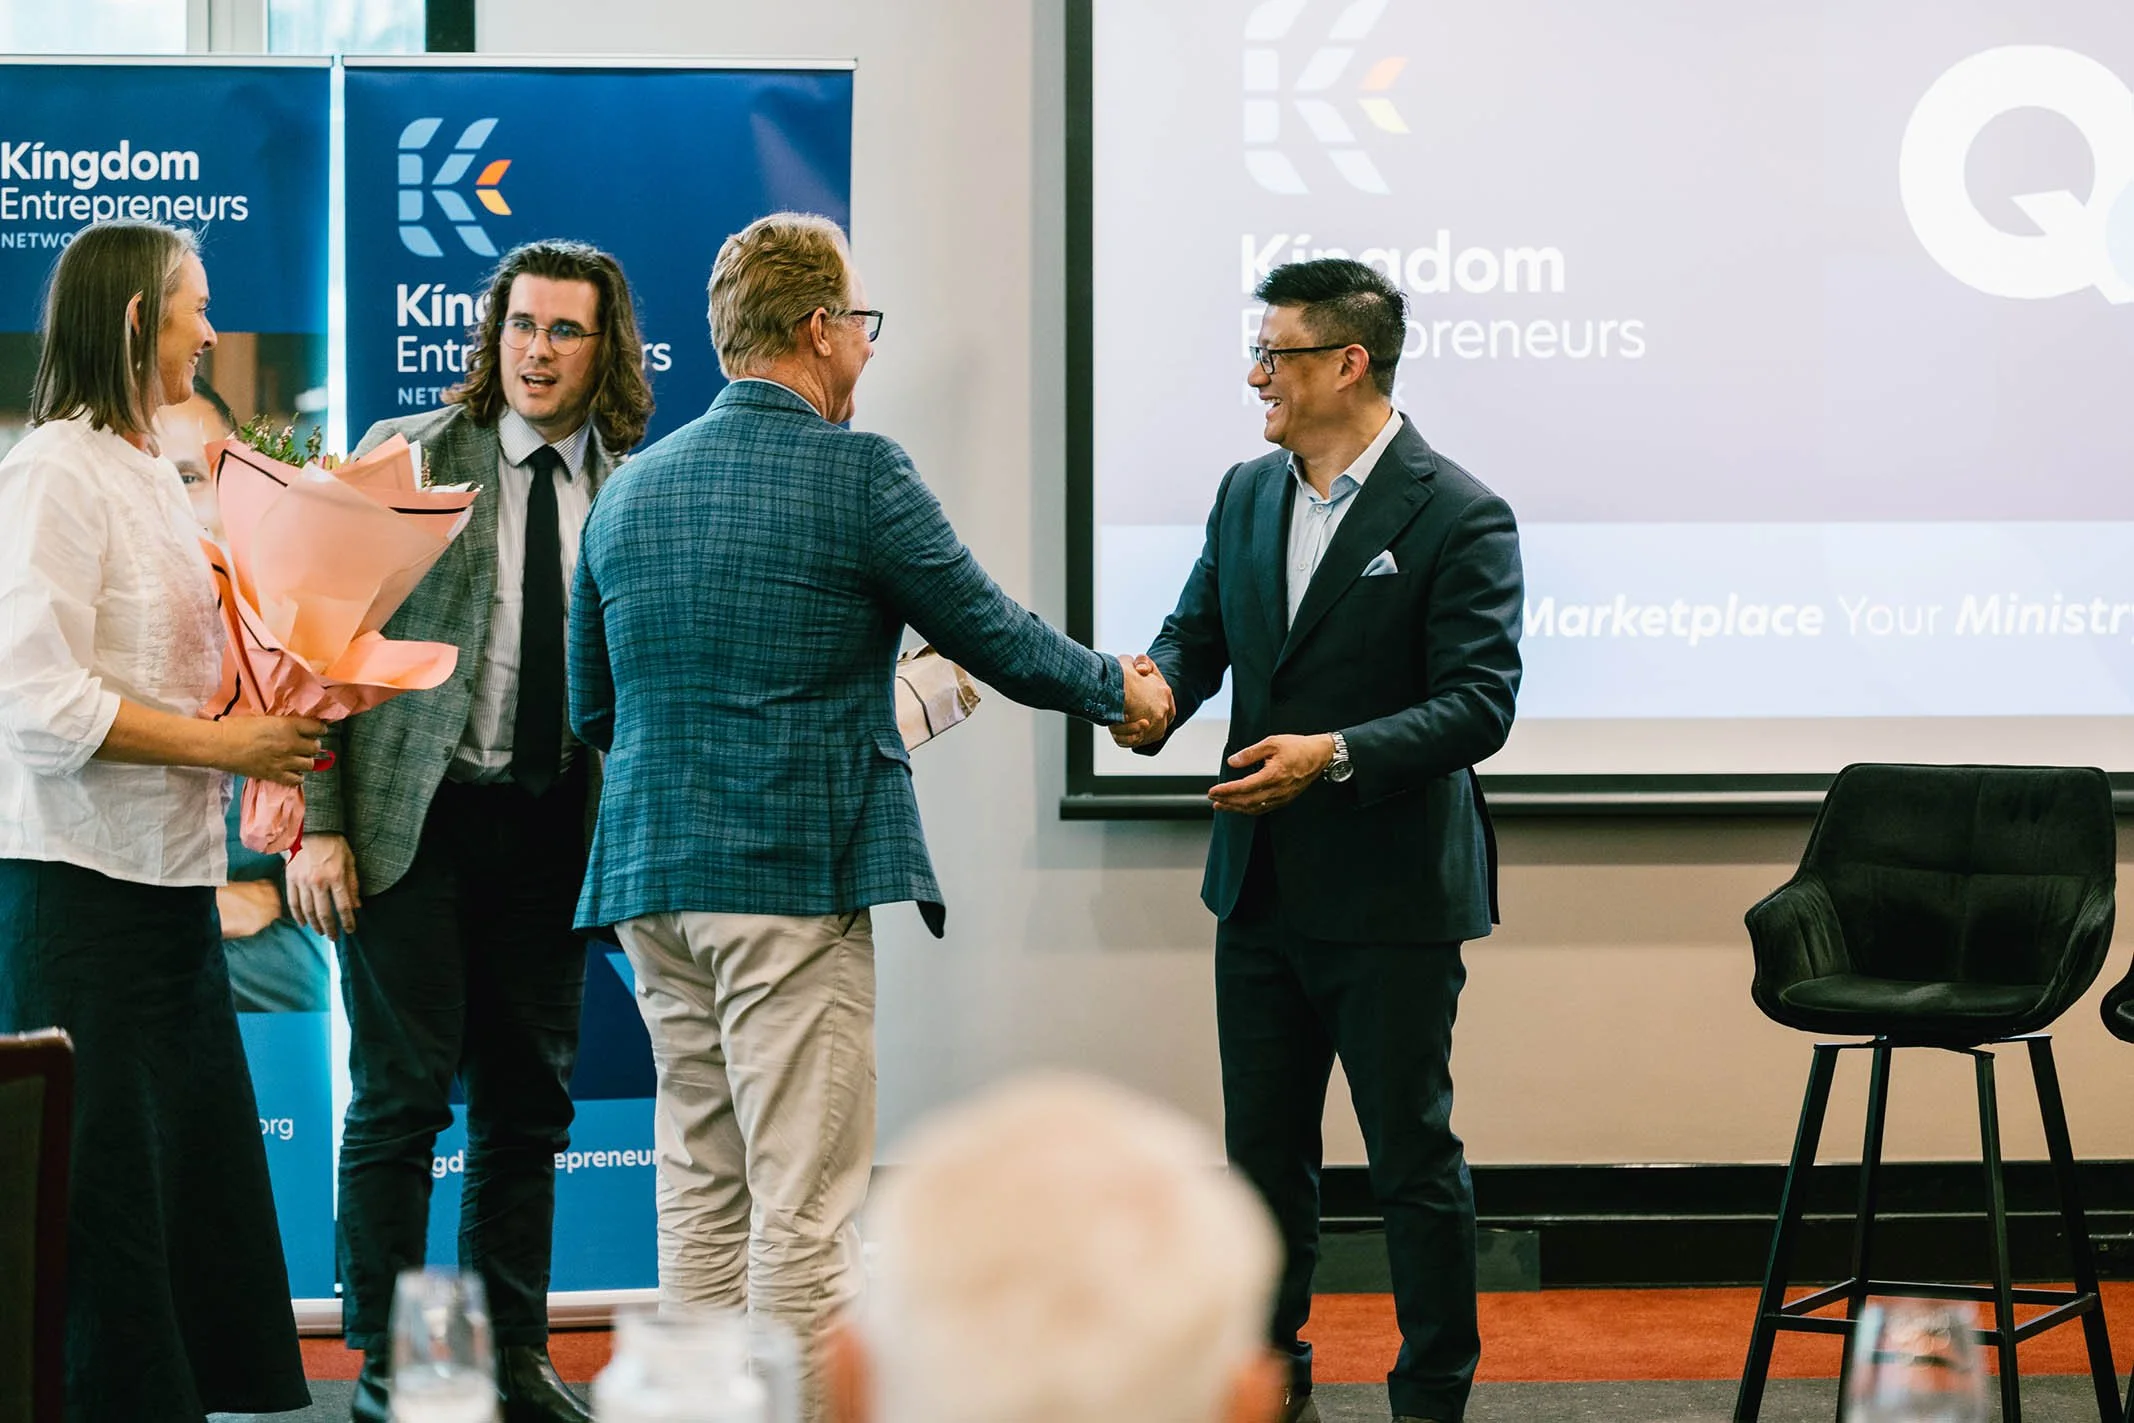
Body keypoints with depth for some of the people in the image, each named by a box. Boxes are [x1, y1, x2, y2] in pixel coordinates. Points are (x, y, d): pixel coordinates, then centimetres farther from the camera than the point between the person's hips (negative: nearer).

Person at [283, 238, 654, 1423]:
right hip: (413, 818, -3)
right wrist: (317, 824, -10)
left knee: (529, 1103, 9)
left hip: (552, 833, 3)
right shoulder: (408, 458, -1)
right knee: (401, 1094, -3)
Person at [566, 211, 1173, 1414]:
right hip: (795, 876, -6)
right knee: (804, 1211, -4)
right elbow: (996, 638, 0)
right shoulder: (858, 475, -8)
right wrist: (1121, 688, 18)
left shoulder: (630, 490, 11)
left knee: (701, 1198, 12)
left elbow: (591, 709, 18)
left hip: (651, 875, 7)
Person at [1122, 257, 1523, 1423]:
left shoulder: (1457, 517, -12)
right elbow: (1199, 626, 12)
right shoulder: (1248, 495, 10)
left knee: (1413, 1157, 3)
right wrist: (1156, 689, -12)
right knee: (1262, 1150, 14)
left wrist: (1335, 755, -28)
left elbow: (1478, 703, -17)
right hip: (1261, 888, 7)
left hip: (1391, 897, -7)